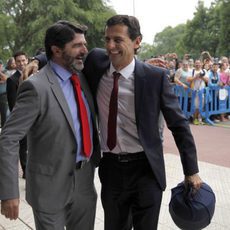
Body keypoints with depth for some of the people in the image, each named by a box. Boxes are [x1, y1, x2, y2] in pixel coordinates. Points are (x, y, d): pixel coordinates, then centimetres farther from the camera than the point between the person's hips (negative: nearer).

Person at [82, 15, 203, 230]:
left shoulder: (155, 76, -12)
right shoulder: (96, 62, -5)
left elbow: (179, 125, -6)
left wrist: (191, 171, -3)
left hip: (145, 169, -3)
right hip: (110, 168, 3)